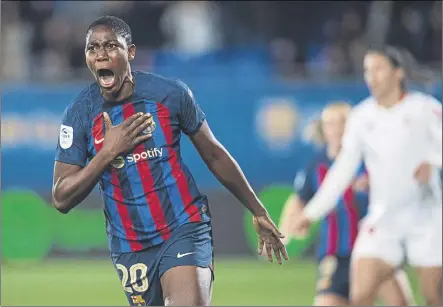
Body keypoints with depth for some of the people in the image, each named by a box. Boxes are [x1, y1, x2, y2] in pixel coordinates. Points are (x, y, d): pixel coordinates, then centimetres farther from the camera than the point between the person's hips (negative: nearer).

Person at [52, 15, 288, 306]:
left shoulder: (170, 93, -6)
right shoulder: (79, 114, -5)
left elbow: (215, 155, 7)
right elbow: (61, 198, -6)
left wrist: (259, 213, 13)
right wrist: (108, 152, -17)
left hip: (185, 228, -2)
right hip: (129, 247, 2)